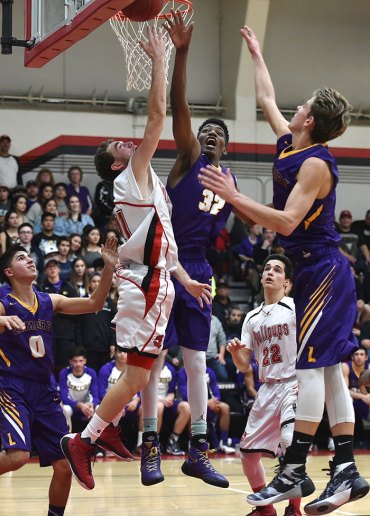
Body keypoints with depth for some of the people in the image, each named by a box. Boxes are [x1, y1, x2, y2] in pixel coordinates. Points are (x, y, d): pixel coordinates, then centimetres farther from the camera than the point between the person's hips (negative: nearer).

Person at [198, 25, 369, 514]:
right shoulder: (289, 145, 11)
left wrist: (234, 197, -25)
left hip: (324, 272, -9)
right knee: (327, 369, 6)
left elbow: (287, 221, -24)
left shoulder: (315, 163, -15)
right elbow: (267, 100, 28)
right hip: (318, 272, 9)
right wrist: (256, 54, 38)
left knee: (310, 365, -11)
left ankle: (295, 472, -11)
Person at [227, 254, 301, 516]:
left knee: (289, 443, -25)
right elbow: (244, 366, 13)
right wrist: (235, 352, -8)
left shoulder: (295, 308, -4)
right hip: (267, 389, 7)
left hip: (294, 384, -6)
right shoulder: (252, 318, 14)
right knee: (248, 451, 5)